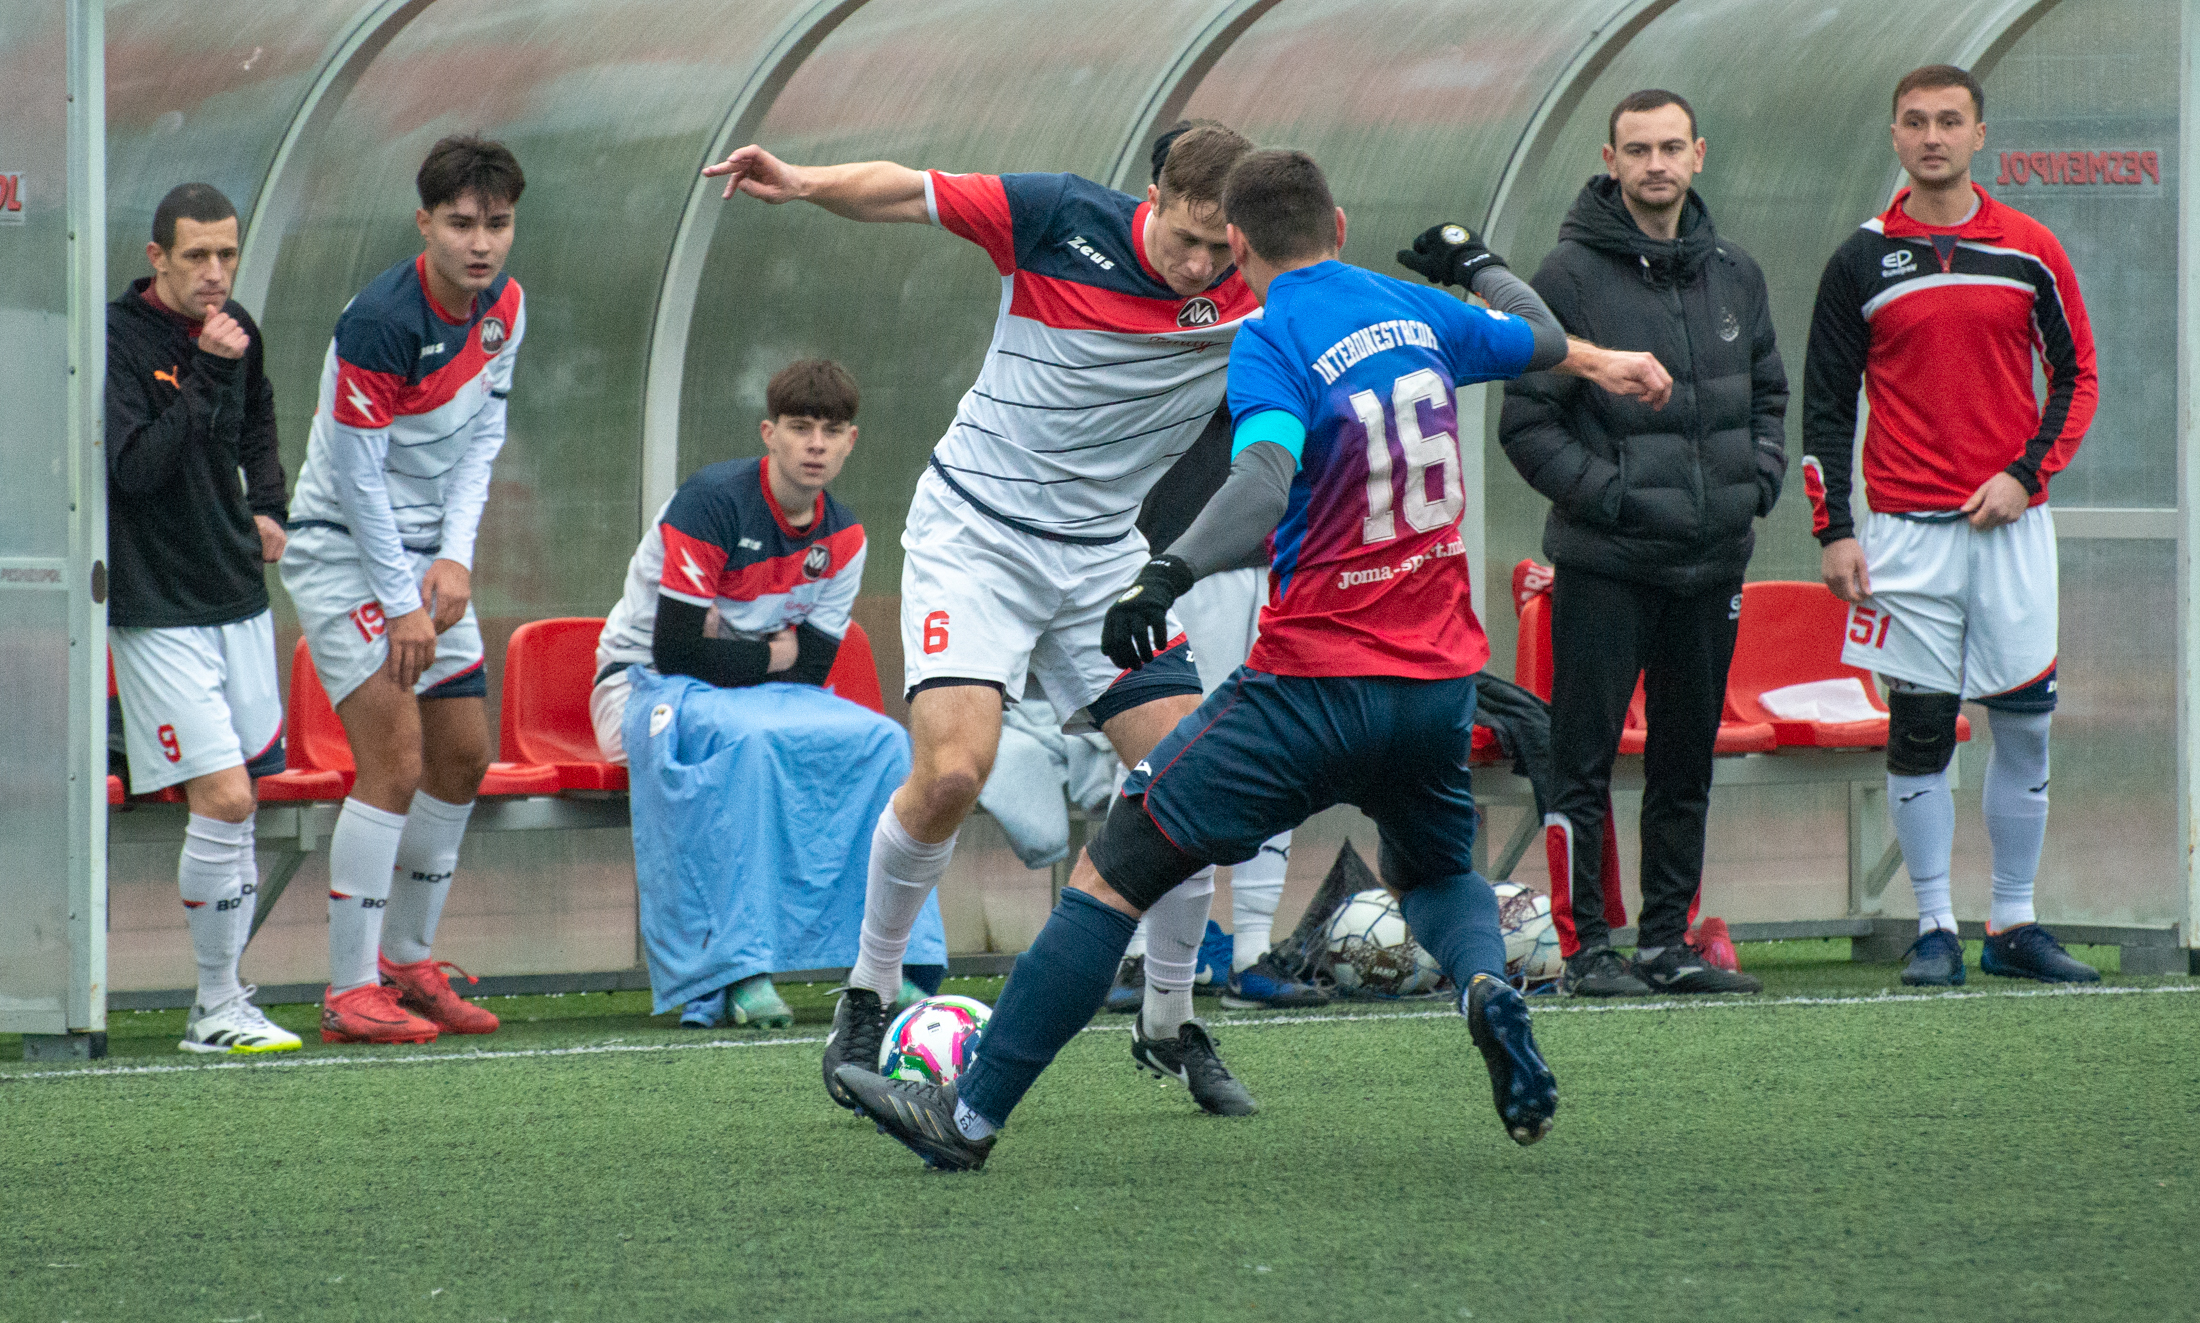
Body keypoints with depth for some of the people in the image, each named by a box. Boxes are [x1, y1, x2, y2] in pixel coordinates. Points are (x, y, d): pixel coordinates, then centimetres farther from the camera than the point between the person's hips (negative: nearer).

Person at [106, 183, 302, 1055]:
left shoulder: (235, 330, 7)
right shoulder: (117, 339, -14)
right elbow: (136, 468, -24)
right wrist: (207, 377, -25)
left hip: (238, 597, 7)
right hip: (157, 609, -7)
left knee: (238, 801, 8)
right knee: (223, 798, -15)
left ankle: (221, 1005, 16)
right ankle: (217, 1007, -6)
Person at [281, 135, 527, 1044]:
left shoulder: (502, 308, -1)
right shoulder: (382, 322, -25)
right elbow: (357, 474, -21)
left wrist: (456, 557, -5)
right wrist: (402, 605, -18)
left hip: (425, 554, 8)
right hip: (341, 551, -8)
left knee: (464, 754, 10)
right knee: (395, 758, -16)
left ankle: (407, 961, 24)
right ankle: (350, 993, -13)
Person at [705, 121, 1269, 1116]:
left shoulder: (1252, 303, -8)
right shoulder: (1064, 219, -15)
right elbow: (898, 192, -10)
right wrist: (805, 183, -26)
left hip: (1101, 554, 3)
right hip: (974, 535, -3)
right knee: (952, 771, -19)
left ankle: (1168, 1026, 15)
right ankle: (867, 1000, 1)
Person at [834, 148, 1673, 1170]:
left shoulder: (1271, 344, -11)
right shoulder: (1414, 313, 9)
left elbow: (1264, 483, -30)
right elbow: (1540, 341, 30)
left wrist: (1169, 575, -43)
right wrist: (1477, 264, 50)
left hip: (1316, 683, -6)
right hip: (1440, 683, 6)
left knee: (1112, 873, 1)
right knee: (1436, 873, 31)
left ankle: (971, 1114, 0)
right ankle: (1486, 982, -5)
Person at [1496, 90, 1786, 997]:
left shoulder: (1735, 276, 10)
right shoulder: (1570, 277, -7)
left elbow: (1767, 393, 22)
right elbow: (1527, 423, -8)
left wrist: (1759, 478, 4)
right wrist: (1608, 495, -16)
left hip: (1712, 562, 6)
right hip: (1605, 565, -5)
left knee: (1687, 766, 11)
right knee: (1585, 764, -4)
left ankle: (1668, 940, 19)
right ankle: (1584, 948, 1)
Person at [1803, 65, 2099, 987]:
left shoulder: (2030, 254, 5)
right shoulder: (1861, 262, 3)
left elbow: (2076, 376, 10)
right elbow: (1825, 404, 5)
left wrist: (2025, 473, -5)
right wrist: (1833, 530, -2)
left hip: (2012, 527, 1)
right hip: (1906, 530, -1)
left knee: (2024, 726, 2)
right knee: (1918, 730, -2)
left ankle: (2014, 925, 11)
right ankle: (1934, 930, 4)